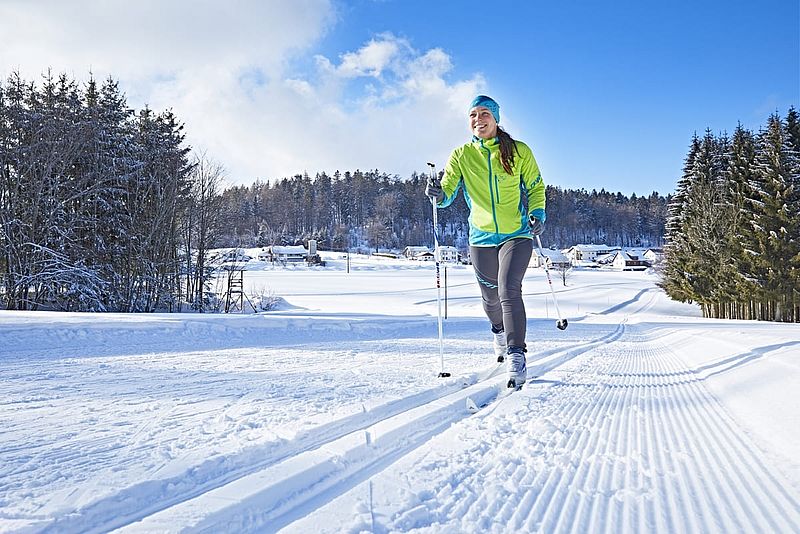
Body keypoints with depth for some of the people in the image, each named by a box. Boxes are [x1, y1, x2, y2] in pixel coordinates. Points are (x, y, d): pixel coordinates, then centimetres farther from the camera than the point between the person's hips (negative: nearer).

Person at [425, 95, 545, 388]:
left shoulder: (519, 151, 0)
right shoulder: (461, 155, 2)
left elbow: (536, 187, 9)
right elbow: (449, 190, -5)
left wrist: (537, 214, -8)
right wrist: (439, 194, -28)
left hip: (517, 235, -2)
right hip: (481, 238, 3)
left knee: (509, 289, -22)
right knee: (491, 297, 16)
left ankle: (517, 356, -16)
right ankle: (500, 332, 49)